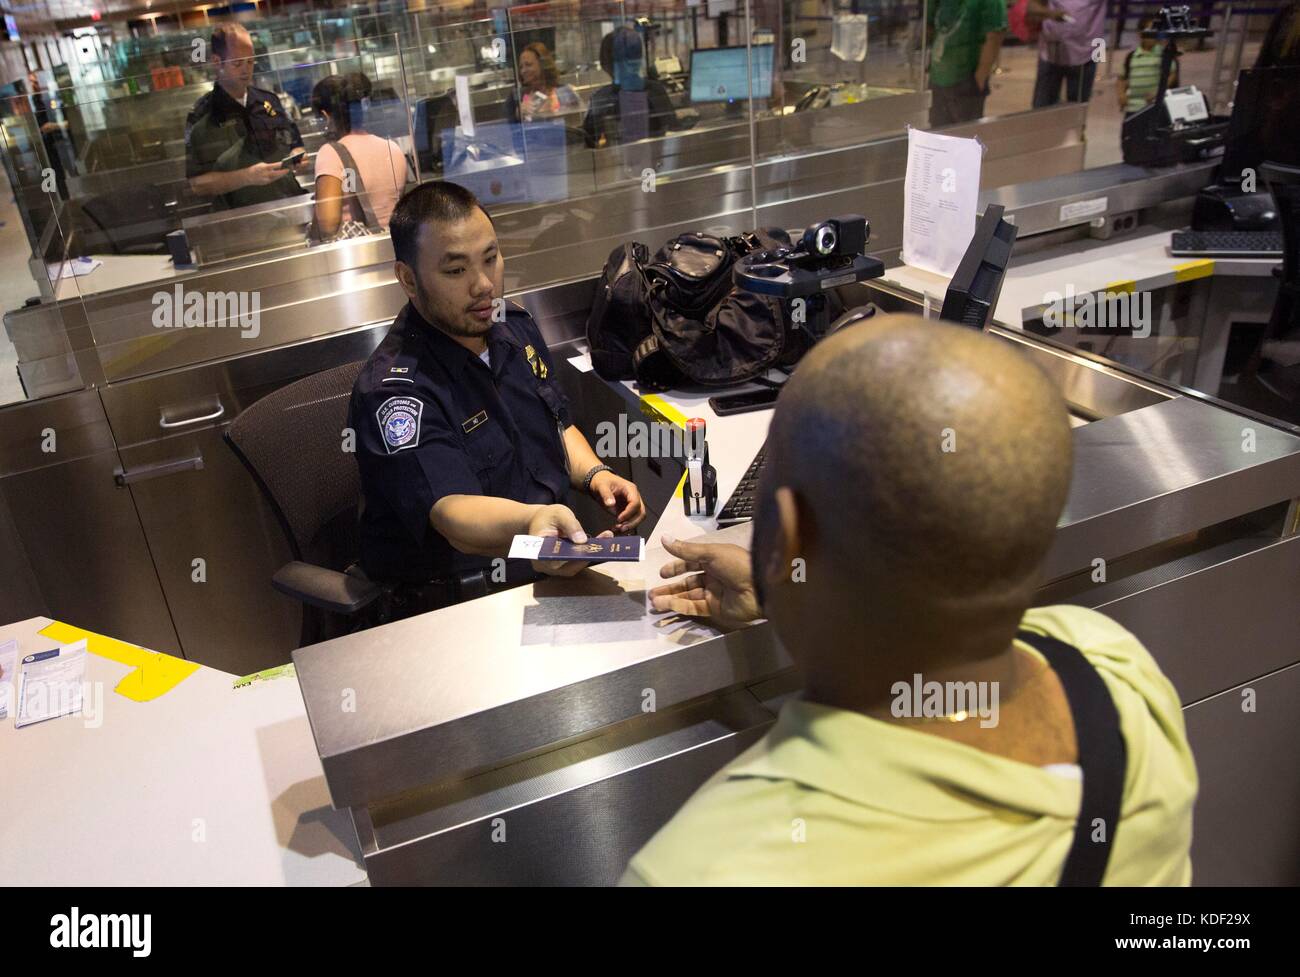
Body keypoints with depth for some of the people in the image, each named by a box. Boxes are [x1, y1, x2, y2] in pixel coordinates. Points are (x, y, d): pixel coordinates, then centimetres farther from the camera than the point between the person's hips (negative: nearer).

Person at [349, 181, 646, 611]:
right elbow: (452, 512, -32)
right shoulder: (393, 391, -19)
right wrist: (530, 523, -53)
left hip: (553, 558, 8)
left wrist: (594, 473, 1)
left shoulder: (514, 325, 7)